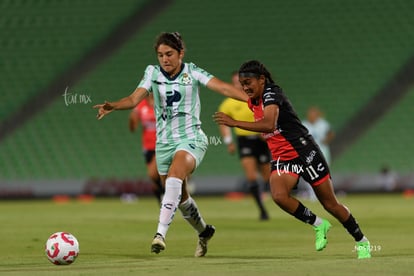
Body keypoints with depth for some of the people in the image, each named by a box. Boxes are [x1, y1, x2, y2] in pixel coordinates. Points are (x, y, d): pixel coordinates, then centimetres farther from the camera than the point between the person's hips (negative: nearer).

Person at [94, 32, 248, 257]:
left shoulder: (192, 72, -4)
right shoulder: (153, 73, 2)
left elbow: (221, 87, -15)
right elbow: (135, 98, -8)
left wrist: (250, 99, -28)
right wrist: (113, 106, -28)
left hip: (191, 139, -4)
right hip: (164, 142, 4)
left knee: (174, 176, -31)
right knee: (180, 196, 12)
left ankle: (161, 232, -37)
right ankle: (203, 232, 39)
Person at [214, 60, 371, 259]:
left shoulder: (271, 94, -19)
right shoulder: (253, 102, 7)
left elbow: (269, 124, -37)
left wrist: (234, 123, -40)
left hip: (305, 152, -7)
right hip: (281, 159, 7)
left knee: (330, 204, 2)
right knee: (279, 195, -24)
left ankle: (361, 241, 22)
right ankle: (318, 225, -2)